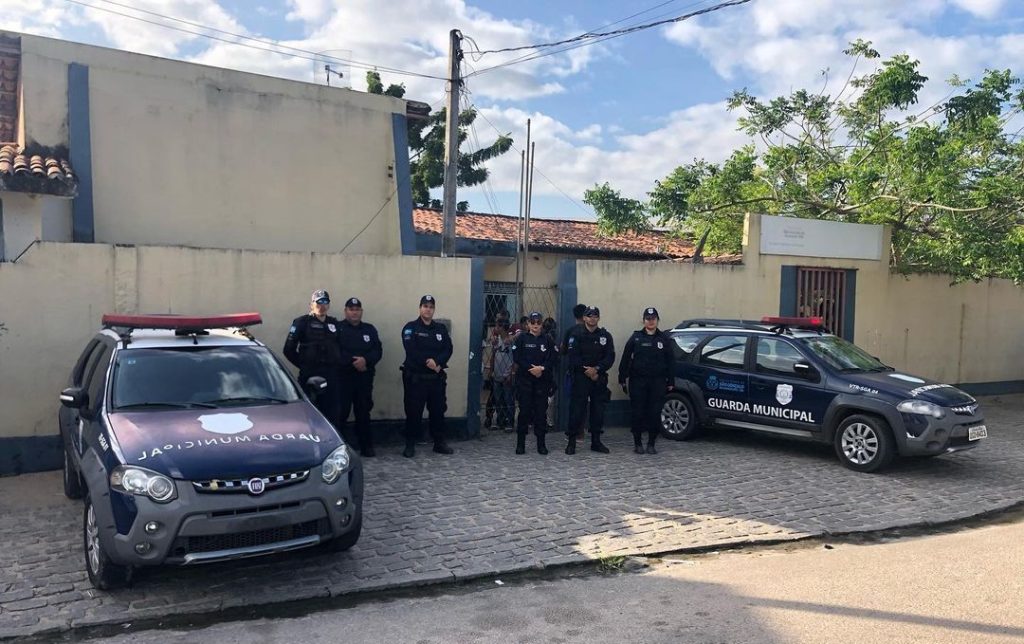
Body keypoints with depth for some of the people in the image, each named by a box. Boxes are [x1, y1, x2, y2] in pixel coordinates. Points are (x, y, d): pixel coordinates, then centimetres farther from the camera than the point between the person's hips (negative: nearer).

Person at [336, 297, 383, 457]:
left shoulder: (370, 329, 14)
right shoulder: (338, 329, 1)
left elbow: (378, 351, 5)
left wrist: (365, 360, -14)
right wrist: (353, 362, -15)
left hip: (365, 377, 4)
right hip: (343, 377, -4)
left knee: (364, 412, 8)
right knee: (340, 412, -7)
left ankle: (366, 445, 14)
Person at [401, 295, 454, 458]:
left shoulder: (441, 329, 12)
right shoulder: (410, 328, 0)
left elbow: (448, 349, 0)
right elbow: (411, 351, -14)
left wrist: (437, 362, -17)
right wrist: (428, 362, -21)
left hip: (437, 377, 4)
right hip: (415, 377, -4)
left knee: (438, 410, 9)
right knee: (413, 411, -1)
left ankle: (439, 443, 20)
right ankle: (410, 445, 8)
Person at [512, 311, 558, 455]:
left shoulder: (547, 339, 7)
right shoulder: (521, 338, 3)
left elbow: (553, 358, 0)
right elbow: (517, 357, -5)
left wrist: (541, 368, -15)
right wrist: (531, 369, -14)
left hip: (543, 379, 1)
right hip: (524, 379, -1)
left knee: (541, 410, 2)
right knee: (524, 410, 0)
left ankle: (541, 443, 9)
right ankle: (520, 443, 8)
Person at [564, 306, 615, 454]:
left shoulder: (605, 336, 7)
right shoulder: (576, 335, -1)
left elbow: (610, 357, 0)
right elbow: (572, 357, -7)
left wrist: (596, 369, -14)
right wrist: (587, 371, -11)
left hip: (599, 378, 3)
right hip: (580, 377, -3)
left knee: (598, 410, 7)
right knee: (576, 409, -5)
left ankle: (596, 441, 17)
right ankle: (571, 442, 2)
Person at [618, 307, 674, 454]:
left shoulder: (664, 339, 9)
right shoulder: (636, 337, 5)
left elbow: (670, 362, 10)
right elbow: (625, 359, 4)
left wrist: (670, 382, 5)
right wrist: (623, 379, -1)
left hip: (658, 382, 1)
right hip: (638, 381, -1)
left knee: (655, 414, 0)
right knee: (638, 413, 0)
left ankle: (651, 444, 13)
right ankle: (638, 443, 13)